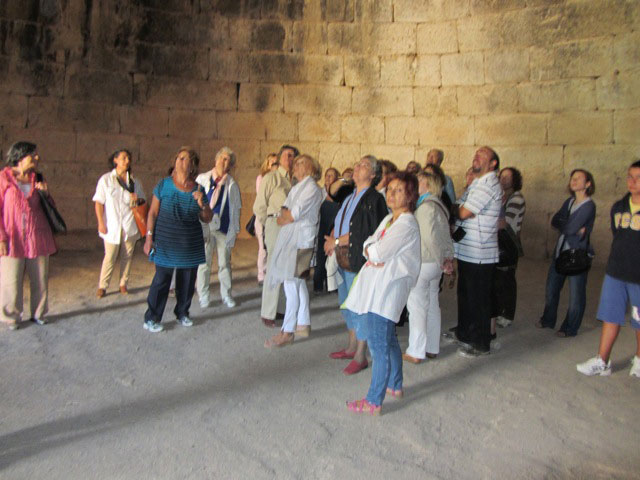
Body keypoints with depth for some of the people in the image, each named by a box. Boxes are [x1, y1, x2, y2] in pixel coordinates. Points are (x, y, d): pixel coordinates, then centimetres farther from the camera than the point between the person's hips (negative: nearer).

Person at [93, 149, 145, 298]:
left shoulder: (135, 182, 8)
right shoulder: (106, 179, 1)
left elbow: (143, 200, 16)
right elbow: (99, 202, -1)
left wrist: (137, 199, -8)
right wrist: (101, 222, -8)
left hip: (130, 226, 3)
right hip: (112, 225, -2)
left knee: (127, 256, 7)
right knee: (110, 257, -1)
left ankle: (123, 284, 20)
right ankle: (102, 286, 12)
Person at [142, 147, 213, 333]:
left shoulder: (198, 190, 4)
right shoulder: (164, 185, -1)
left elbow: (207, 219, 7)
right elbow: (153, 212, 1)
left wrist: (202, 204, -12)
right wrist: (149, 237, -4)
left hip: (191, 245, 3)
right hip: (166, 243, -3)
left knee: (187, 281, 8)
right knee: (161, 279, -2)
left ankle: (182, 313, 27)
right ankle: (151, 318, 10)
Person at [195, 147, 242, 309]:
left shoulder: (232, 184, 8)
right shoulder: (202, 179, 7)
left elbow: (236, 208, 10)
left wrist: (235, 229, 6)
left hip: (224, 228, 1)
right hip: (205, 227, -1)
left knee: (225, 263, 7)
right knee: (204, 263, 3)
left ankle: (226, 294, 19)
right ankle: (203, 296, 14)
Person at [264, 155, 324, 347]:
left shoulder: (311, 187, -10)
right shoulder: (297, 187, 19)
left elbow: (295, 214, -16)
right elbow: (285, 210, 13)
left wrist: (284, 217, 1)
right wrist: (288, 214, -8)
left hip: (299, 239, -10)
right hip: (290, 238, 10)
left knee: (292, 284, -8)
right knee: (298, 283, 14)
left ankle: (287, 332, -3)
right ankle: (303, 324, 23)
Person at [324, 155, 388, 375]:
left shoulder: (373, 199, -13)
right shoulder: (350, 197, 15)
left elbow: (367, 232, -21)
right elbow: (338, 223, 17)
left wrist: (337, 241, -15)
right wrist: (331, 238, -4)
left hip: (359, 260, -9)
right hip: (343, 258, 9)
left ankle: (361, 356, 11)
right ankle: (352, 347, 33)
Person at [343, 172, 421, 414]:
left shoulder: (407, 224, -14)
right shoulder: (388, 219, 16)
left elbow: (379, 252, -21)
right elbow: (369, 245, 9)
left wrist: (371, 250, 0)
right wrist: (375, 253, -11)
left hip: (386, 290, -10)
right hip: (374, 286, 10)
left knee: (378, 345, -5)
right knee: (388, 341, 21)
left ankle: (374, 401, 4)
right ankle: (395, 385, 37)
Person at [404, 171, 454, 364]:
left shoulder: (426, 207, -17)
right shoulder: (439, 206, 13)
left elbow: (430, 238, -20)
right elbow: (446, 236, 13)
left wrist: (441, 261, -12)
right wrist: (448, 258, 9)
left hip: (422, 263, -9)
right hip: (435, 264, 9)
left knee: (417, 306, -1)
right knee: (432, 305, 15)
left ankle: (416, 352, 7)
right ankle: (432, 348, 26)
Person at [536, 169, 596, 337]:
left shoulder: (588, 206, -14)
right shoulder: (569, 202, 10)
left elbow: (571, 228, -22)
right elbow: (554, 221, -1)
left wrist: (561, 225, -2)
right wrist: (574, 228, -14)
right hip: (560, 251, 8)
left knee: (576, 293, 4)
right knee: (551, 287, 16)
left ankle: (570, 328, 17)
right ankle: (548, 320, 33)